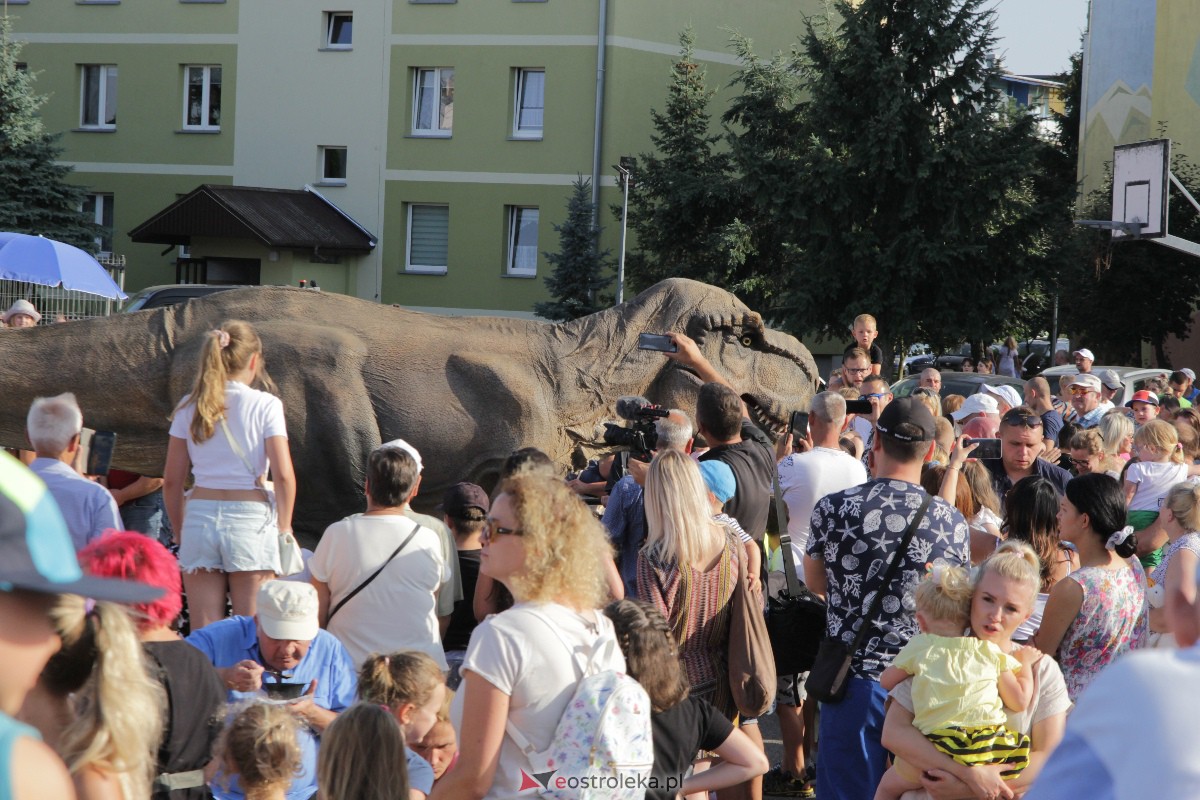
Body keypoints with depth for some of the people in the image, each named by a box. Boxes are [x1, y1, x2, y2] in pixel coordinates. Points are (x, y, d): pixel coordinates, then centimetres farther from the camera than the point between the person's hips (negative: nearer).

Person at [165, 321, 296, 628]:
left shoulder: (189, 407, 6)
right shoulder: (265, 405, -3)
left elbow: (171, 481, 7)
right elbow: (283, 475, -10)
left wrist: (179, 531, 17)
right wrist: (284, 527, 1)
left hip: (200, 516, 3)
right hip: (250, 518, -3)